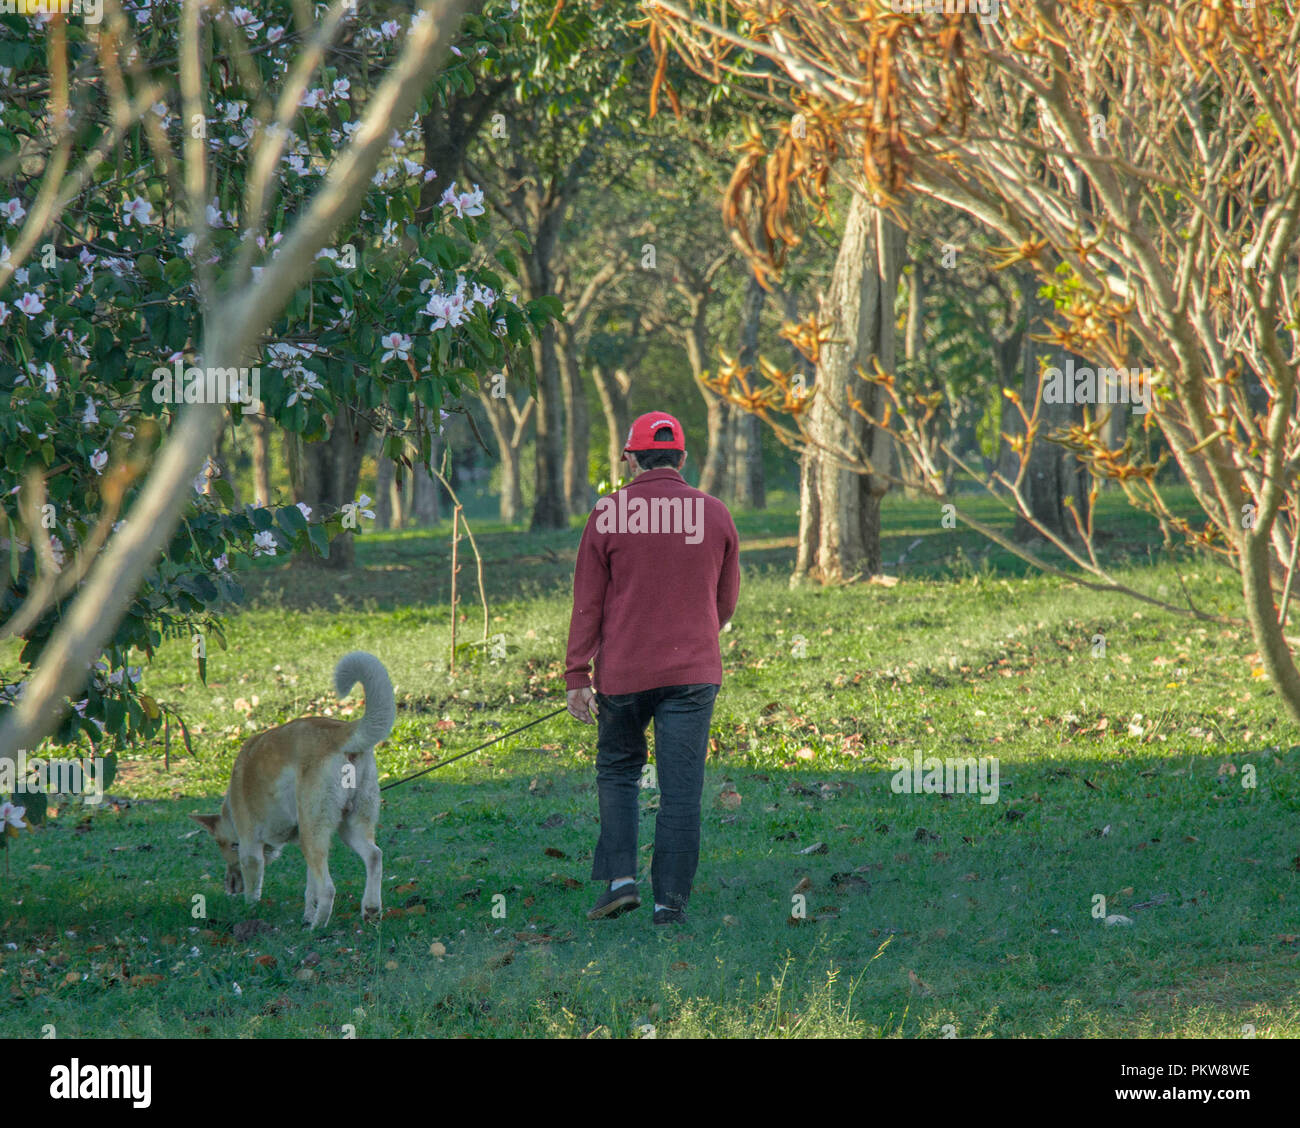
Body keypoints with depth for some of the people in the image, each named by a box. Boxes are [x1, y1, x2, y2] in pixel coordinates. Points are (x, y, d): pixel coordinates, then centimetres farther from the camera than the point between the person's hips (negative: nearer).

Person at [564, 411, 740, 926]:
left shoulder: (608, 514, -4)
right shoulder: (715, 515, 3)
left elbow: (587, 602, -4)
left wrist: (576, 675, -1)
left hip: (622, 671, -1)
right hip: (693, 672, 1)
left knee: (617, 769, 17)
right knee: (681, 788, 2)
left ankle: (620, 878, 5)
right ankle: (670, 902, 0)